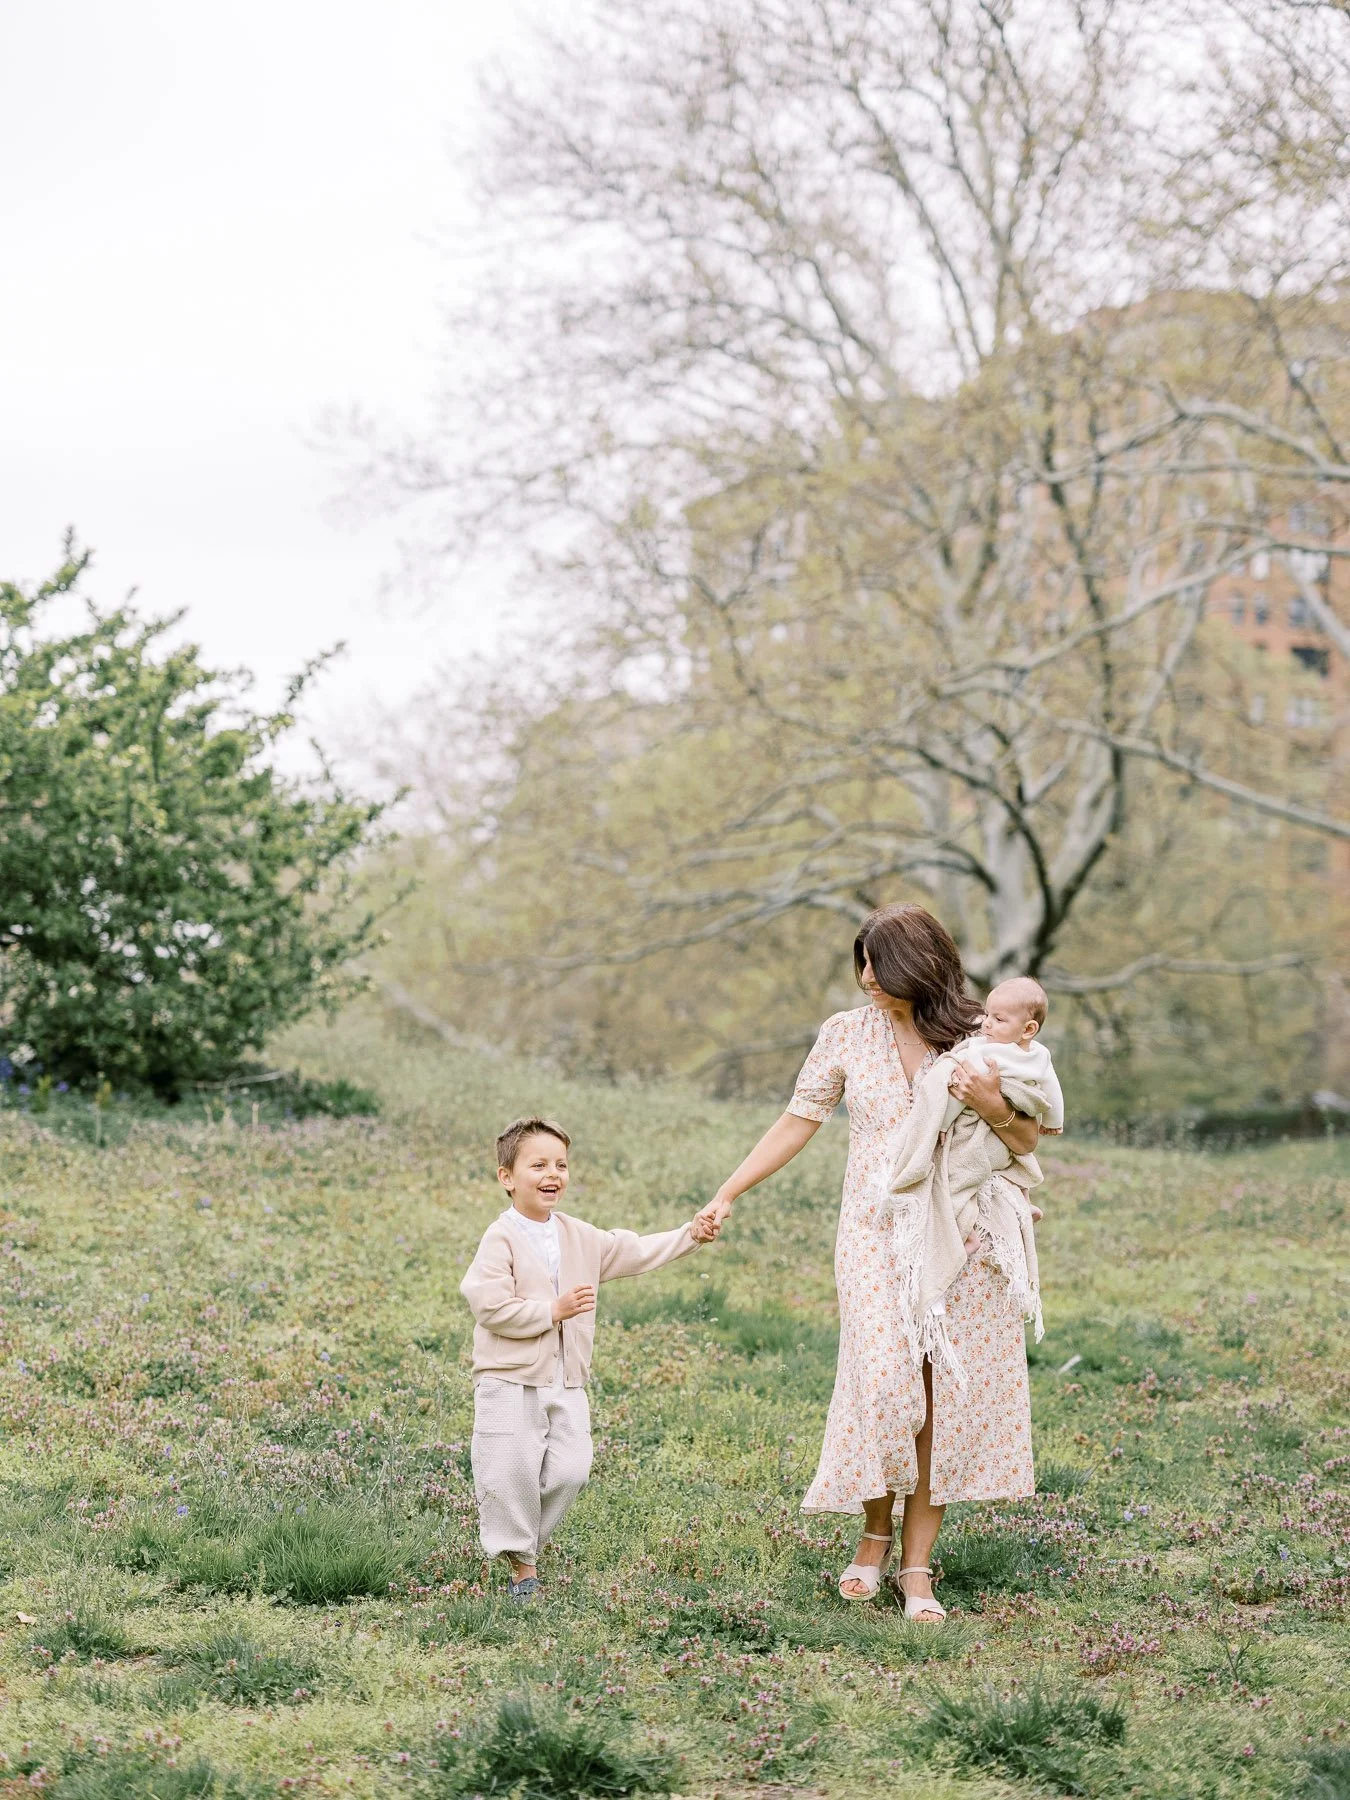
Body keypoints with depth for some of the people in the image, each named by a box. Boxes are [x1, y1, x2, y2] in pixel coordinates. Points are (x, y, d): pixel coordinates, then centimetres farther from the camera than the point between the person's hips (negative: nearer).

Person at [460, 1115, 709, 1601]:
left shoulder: (581, 1237, 10)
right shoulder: (501, 1239, -11)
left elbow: (635, 1253, 17)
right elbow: (491, 1306, -19)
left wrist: (689, 1235, 9)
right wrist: (553, 1310, -16)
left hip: (566, 1384, 6)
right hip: (509, 1381, -6)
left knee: (568, 1471, -1)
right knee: (513, 1474, -5)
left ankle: (527, 1540, 20)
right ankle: (521, 1562, 10)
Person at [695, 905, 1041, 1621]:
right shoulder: (847, 1033, 3)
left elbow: (1028, 1141, 7)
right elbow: (797, 1122, 9)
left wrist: (994, 1108, -15)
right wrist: (727, 1194, 6)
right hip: (877, 1236, 0)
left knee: (943, 1395, -3)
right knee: (883, 1386, -12)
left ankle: (916, 1564, 5)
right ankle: (876, 1534, 13)